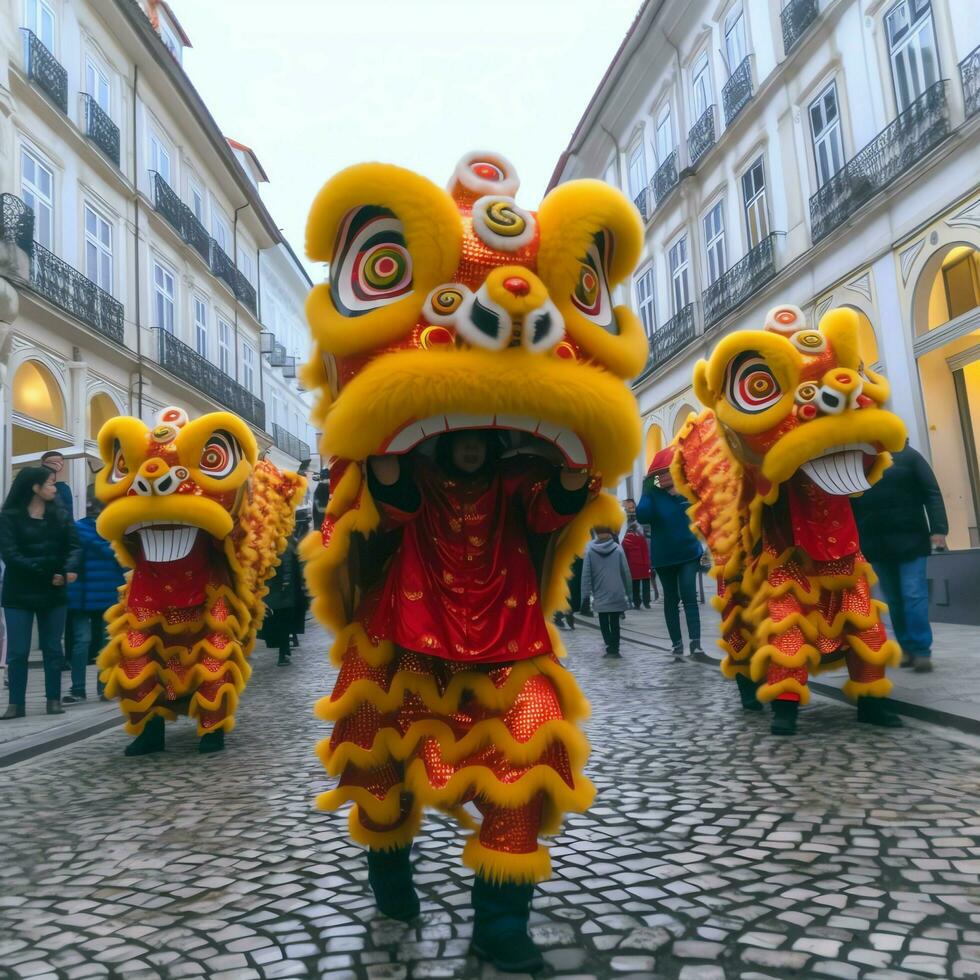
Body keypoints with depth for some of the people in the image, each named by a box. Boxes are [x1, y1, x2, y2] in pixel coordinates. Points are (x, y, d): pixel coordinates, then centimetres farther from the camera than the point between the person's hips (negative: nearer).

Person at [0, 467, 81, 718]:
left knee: (53, 648, 7)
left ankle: (54, 700, 14)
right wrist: (46, 573, -19)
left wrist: (70, 569, -23)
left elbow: (73, 547, -2)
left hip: (53, 593, 3)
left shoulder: (60, 515, 6)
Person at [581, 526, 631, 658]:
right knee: (615, 621, 10)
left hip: (600, 595, 0)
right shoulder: (618, 549, -5)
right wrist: (628, 591, 7)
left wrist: (586, 594, 0)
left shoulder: (590, 551, -5)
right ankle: (614, 649, 7)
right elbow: (626, 571, -2)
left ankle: (610, 647, 0)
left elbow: (586, 574, -5)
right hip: (617, 594, 0)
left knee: (603, 622, 12)